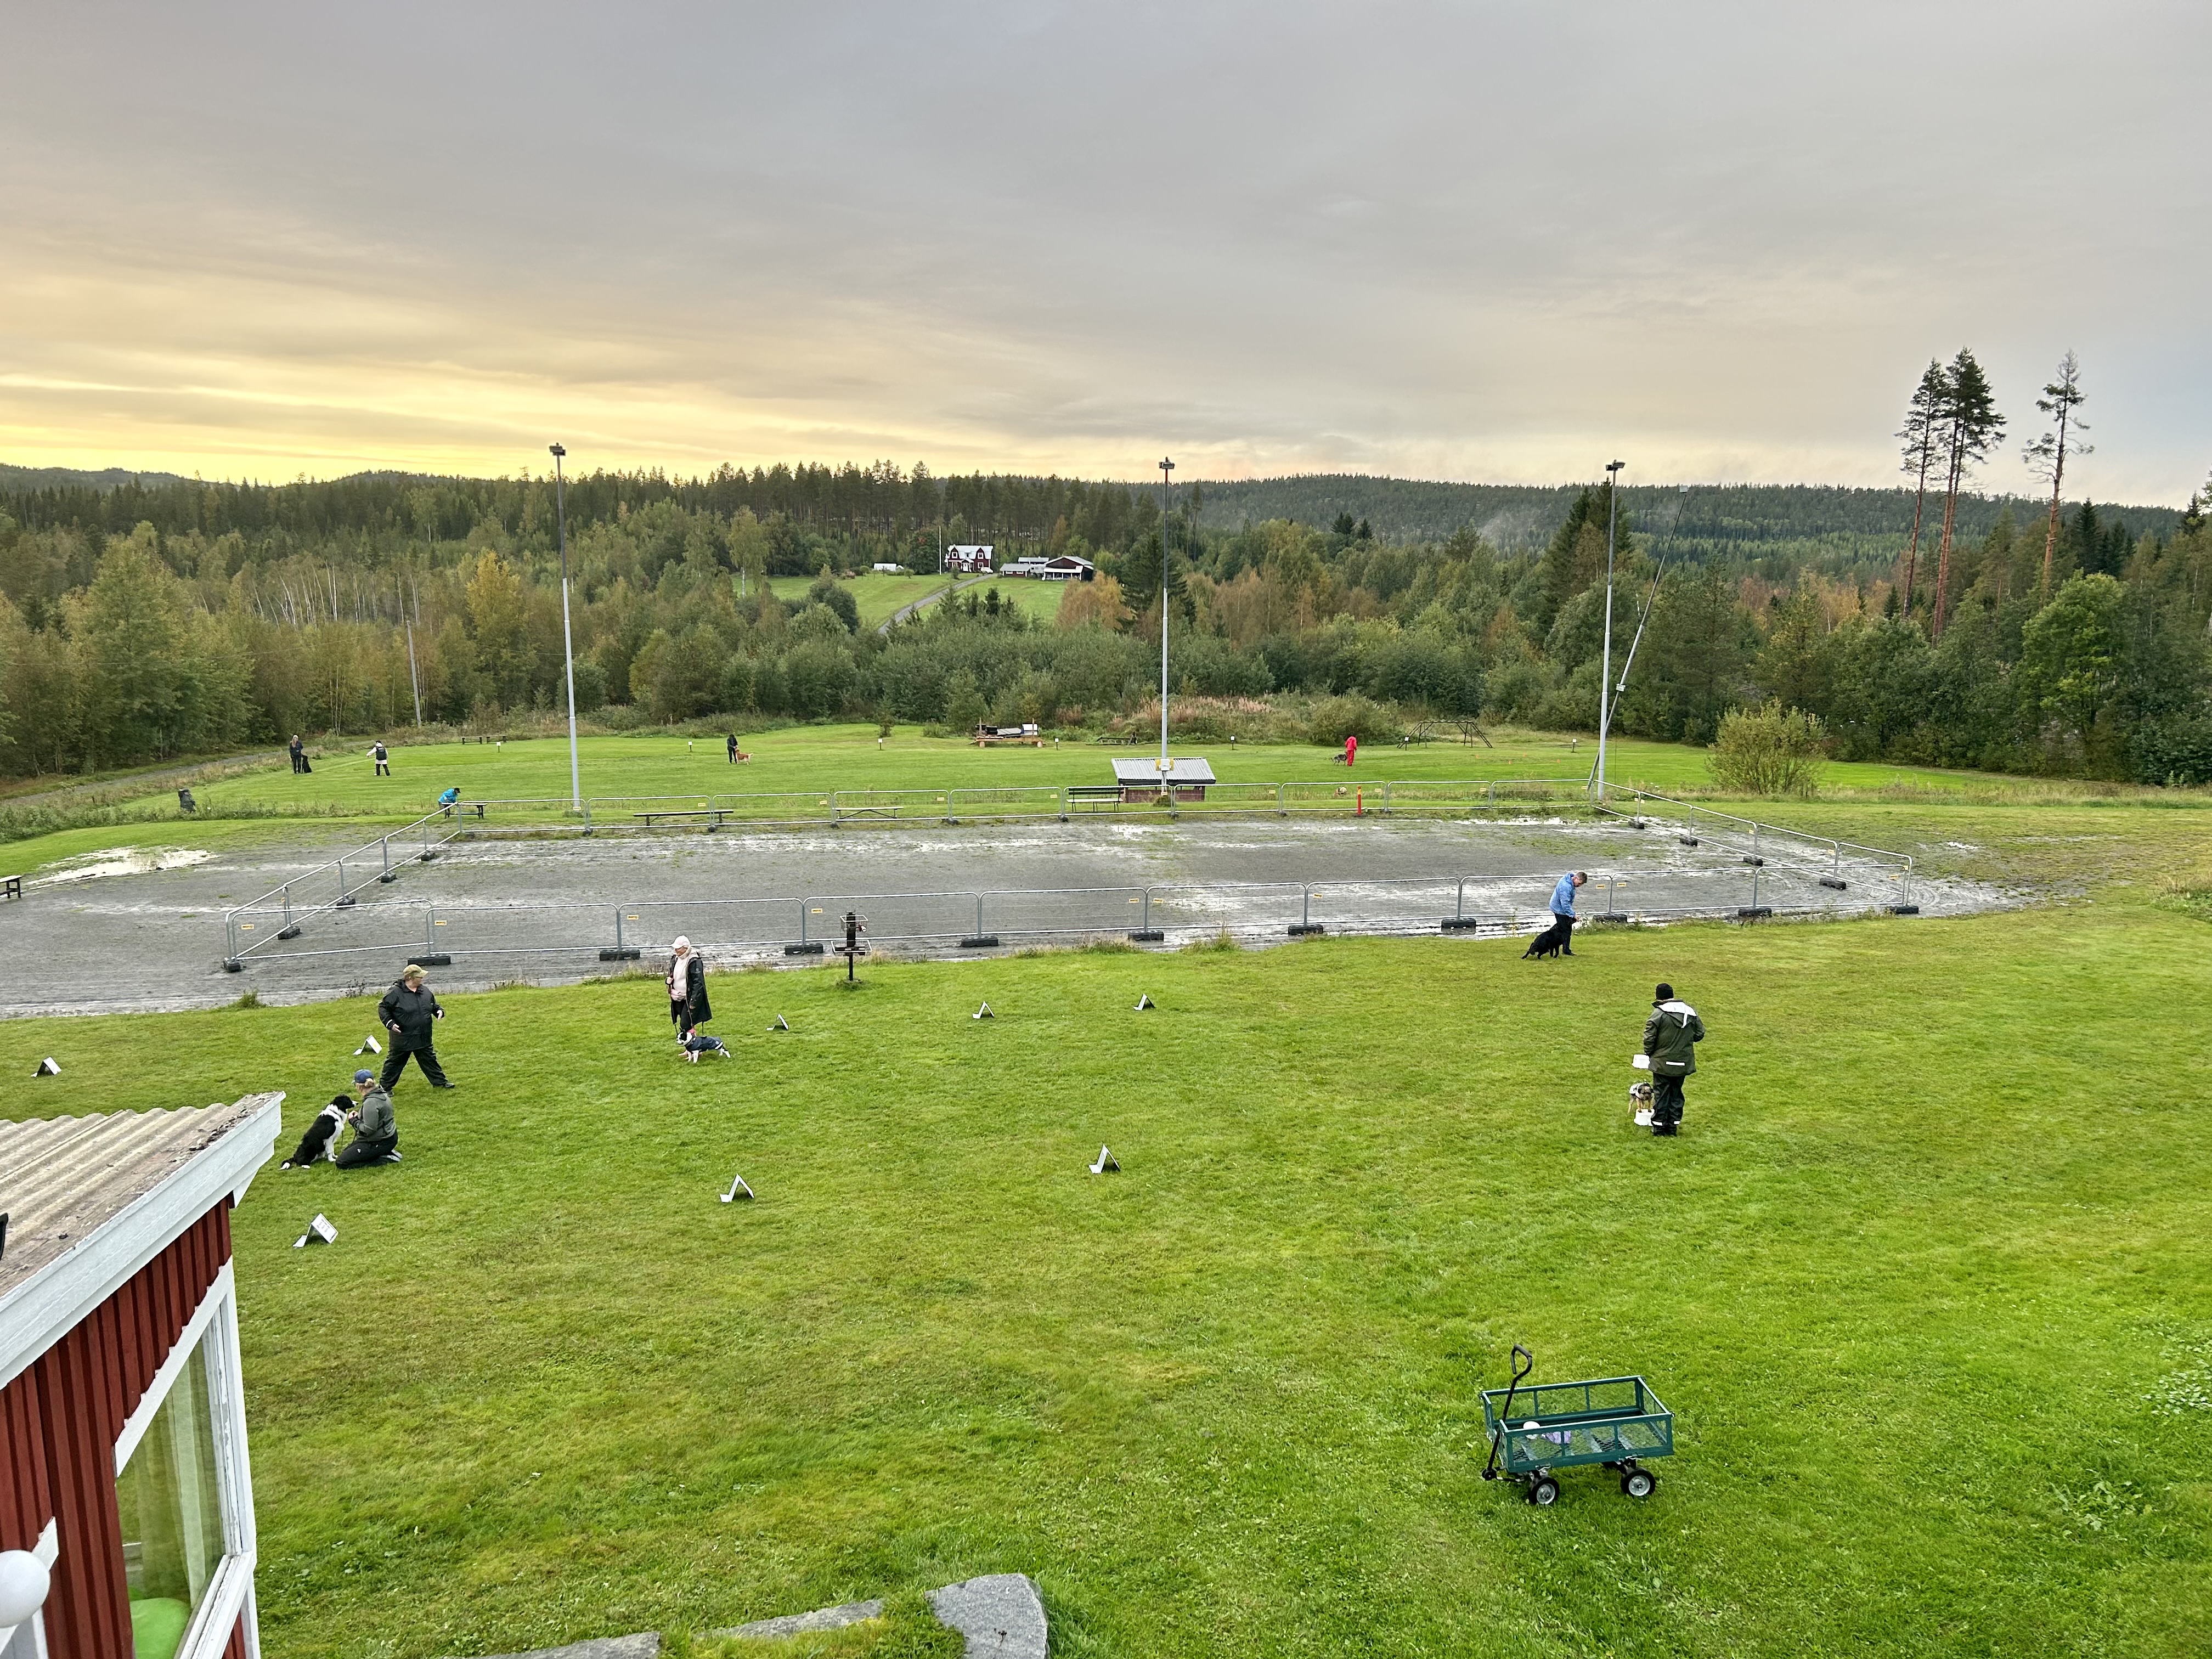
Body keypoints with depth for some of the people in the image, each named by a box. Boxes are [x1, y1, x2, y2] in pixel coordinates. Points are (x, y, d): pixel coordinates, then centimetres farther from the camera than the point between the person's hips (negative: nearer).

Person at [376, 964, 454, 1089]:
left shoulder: (426, 991, 4)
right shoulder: (396, 992, -14)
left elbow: (434, 1006, 19)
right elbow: (383, 1008, -9)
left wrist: (439, 1011, -2)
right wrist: (390, 1023, -19)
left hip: (423, 1038, 5)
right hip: (402, 1038, -5)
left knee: (430, 1060, 15)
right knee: (394, 1062, 8)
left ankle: (440, 1082, 24)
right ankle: (384, 1086, 23)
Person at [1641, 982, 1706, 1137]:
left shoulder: (1658, 1014, -16)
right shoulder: (1690, 1012, 1)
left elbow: (1649, 1037, -15)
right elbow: (1700, 1033, 9)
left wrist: (1649, 1053, 3)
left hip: (1663, 1062, -4)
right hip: (1684, 1063, 4)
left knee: (1661, 1094, 6)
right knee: (1676, 1093, 15)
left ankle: (1659, 1126, 11)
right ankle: (1673, 1125, 19)